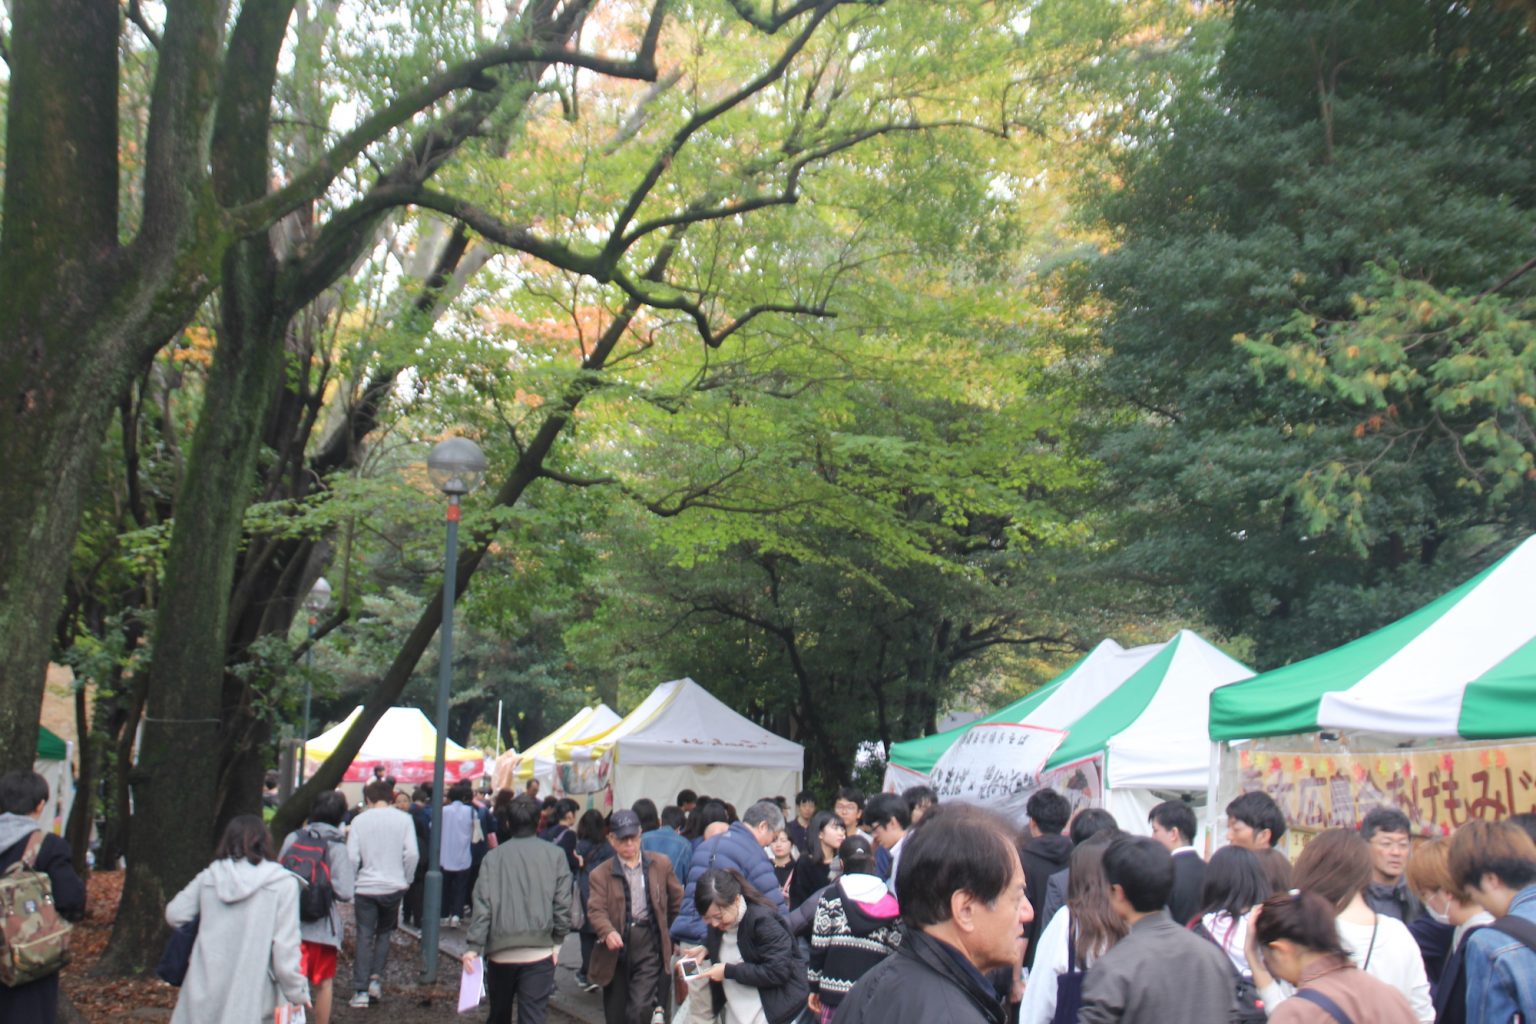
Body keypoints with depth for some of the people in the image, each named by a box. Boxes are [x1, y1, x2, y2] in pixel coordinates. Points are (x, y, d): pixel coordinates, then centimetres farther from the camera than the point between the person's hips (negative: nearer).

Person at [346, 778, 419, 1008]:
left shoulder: (359, 820, -2)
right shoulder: (403, 818, -2)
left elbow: (352, 857, -6)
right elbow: (412, 853, -7)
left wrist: (350, 884, 7)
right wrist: (407, 879, 6)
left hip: (366, 887, -1)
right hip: (394, 887, 1)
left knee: (364, 938, 4)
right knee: (384, 933, 19)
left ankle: (361, 991, 2)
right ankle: (376, 978, 8)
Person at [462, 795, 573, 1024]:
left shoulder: (493, 857, 1)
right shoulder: (555, 855, -1)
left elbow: (482, 905, -6)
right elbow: (563, 904, -4)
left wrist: (473, 946, -6)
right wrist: (557, 941, 6)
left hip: (500, 951, 2)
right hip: (539, 952, -2)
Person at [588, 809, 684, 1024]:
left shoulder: (661, 864, 6)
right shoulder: (601, 873, 1)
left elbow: (677, 901, 14)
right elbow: (596, 909, -10)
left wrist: (673, 934, 11)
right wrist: (608, 932, -29)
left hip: (649, 947, -1)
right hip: (616, 951, 1)